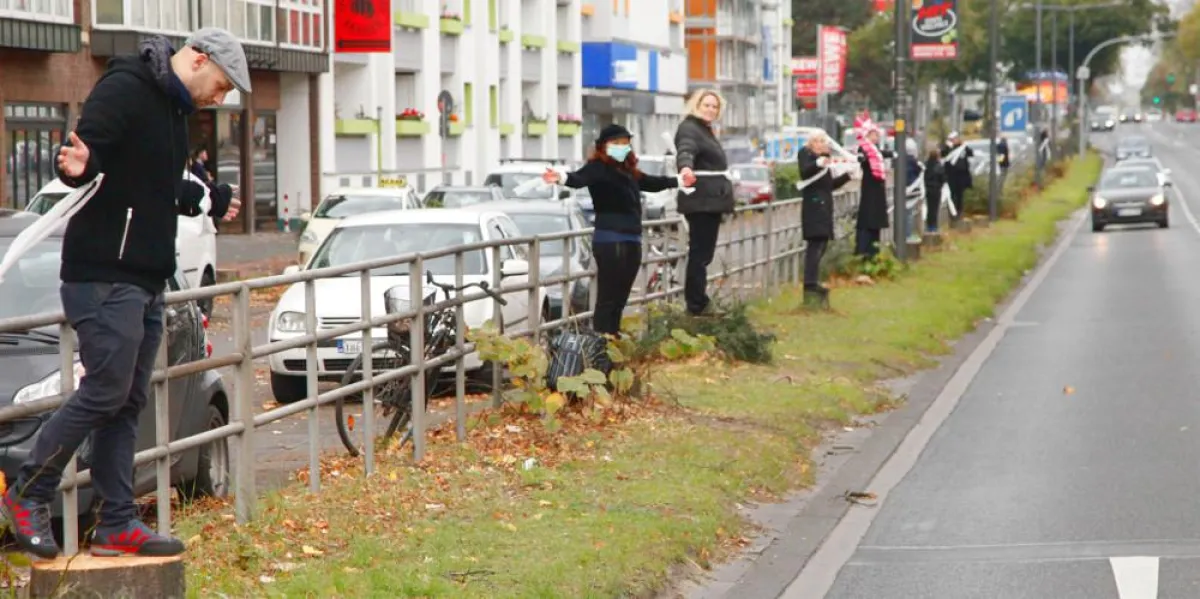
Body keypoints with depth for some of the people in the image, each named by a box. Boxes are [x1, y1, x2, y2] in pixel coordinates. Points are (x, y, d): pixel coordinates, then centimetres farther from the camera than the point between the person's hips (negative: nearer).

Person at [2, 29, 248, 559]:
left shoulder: (173, 108, 19)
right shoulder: (124, 89, -11)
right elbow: (87, 145, -21)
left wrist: (211, 202, 42)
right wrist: (77, 166, -43)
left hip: (145, 280, 10)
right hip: (103, 275, -10)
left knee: (127, 403, 8)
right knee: (106, 391, -12)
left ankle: (117, 525, 10)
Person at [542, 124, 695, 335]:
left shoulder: (629, 171, 18)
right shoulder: (597, 168, -6)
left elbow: (651, 183, 36)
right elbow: (579, 179, -26)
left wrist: (678, 181, 51)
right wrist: (562, 179, -49)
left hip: (632, 240, 8)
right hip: (610, 240, -8)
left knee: (620, 298, 11)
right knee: (607, 297, -11)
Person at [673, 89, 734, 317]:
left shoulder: (706, 130, 22)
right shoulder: (689, 129, -10)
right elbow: (685, 151, -32)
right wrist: (685, 167, -55)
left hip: (711, 201, 10)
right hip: (700, 202, -10)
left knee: (704, 253, 12)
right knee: (700, 252, -11)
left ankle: (698, 302, 15)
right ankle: (696, 304, -12)